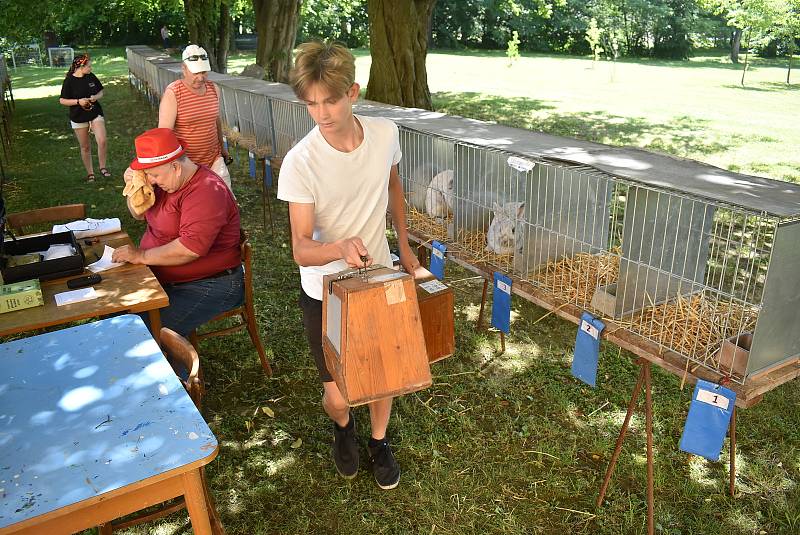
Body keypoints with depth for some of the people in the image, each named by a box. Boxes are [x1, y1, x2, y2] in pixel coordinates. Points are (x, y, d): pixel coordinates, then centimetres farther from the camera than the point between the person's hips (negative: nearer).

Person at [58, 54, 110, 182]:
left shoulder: (91, 77, 1)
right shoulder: (69, 81, -10)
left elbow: (101, 91, 12)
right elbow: (62, 100, -6)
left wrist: (96, 97, -9)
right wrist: (78, 101, -20)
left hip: (95, 114, 2)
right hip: (79, 118, -2)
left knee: (102, 141, -15)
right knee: (85, 147, 7)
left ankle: (103, 168, 4)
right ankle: (90, 173, 20)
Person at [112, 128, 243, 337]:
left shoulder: (206, 192, -24)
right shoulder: (168, 181, 9)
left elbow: (190, 249, -32)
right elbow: (139, 214, 20)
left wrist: (141, 256, -21)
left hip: (208, 286, -10)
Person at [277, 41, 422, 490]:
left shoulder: (386, 133, -13)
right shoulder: (300, 162, -25)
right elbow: (302, 249, -25)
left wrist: (405, 248, 13)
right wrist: (340, 248, -46)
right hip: (326, 293, -3)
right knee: (339, 396, 4)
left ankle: (379, 441, 49)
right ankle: (344, 426, 44)